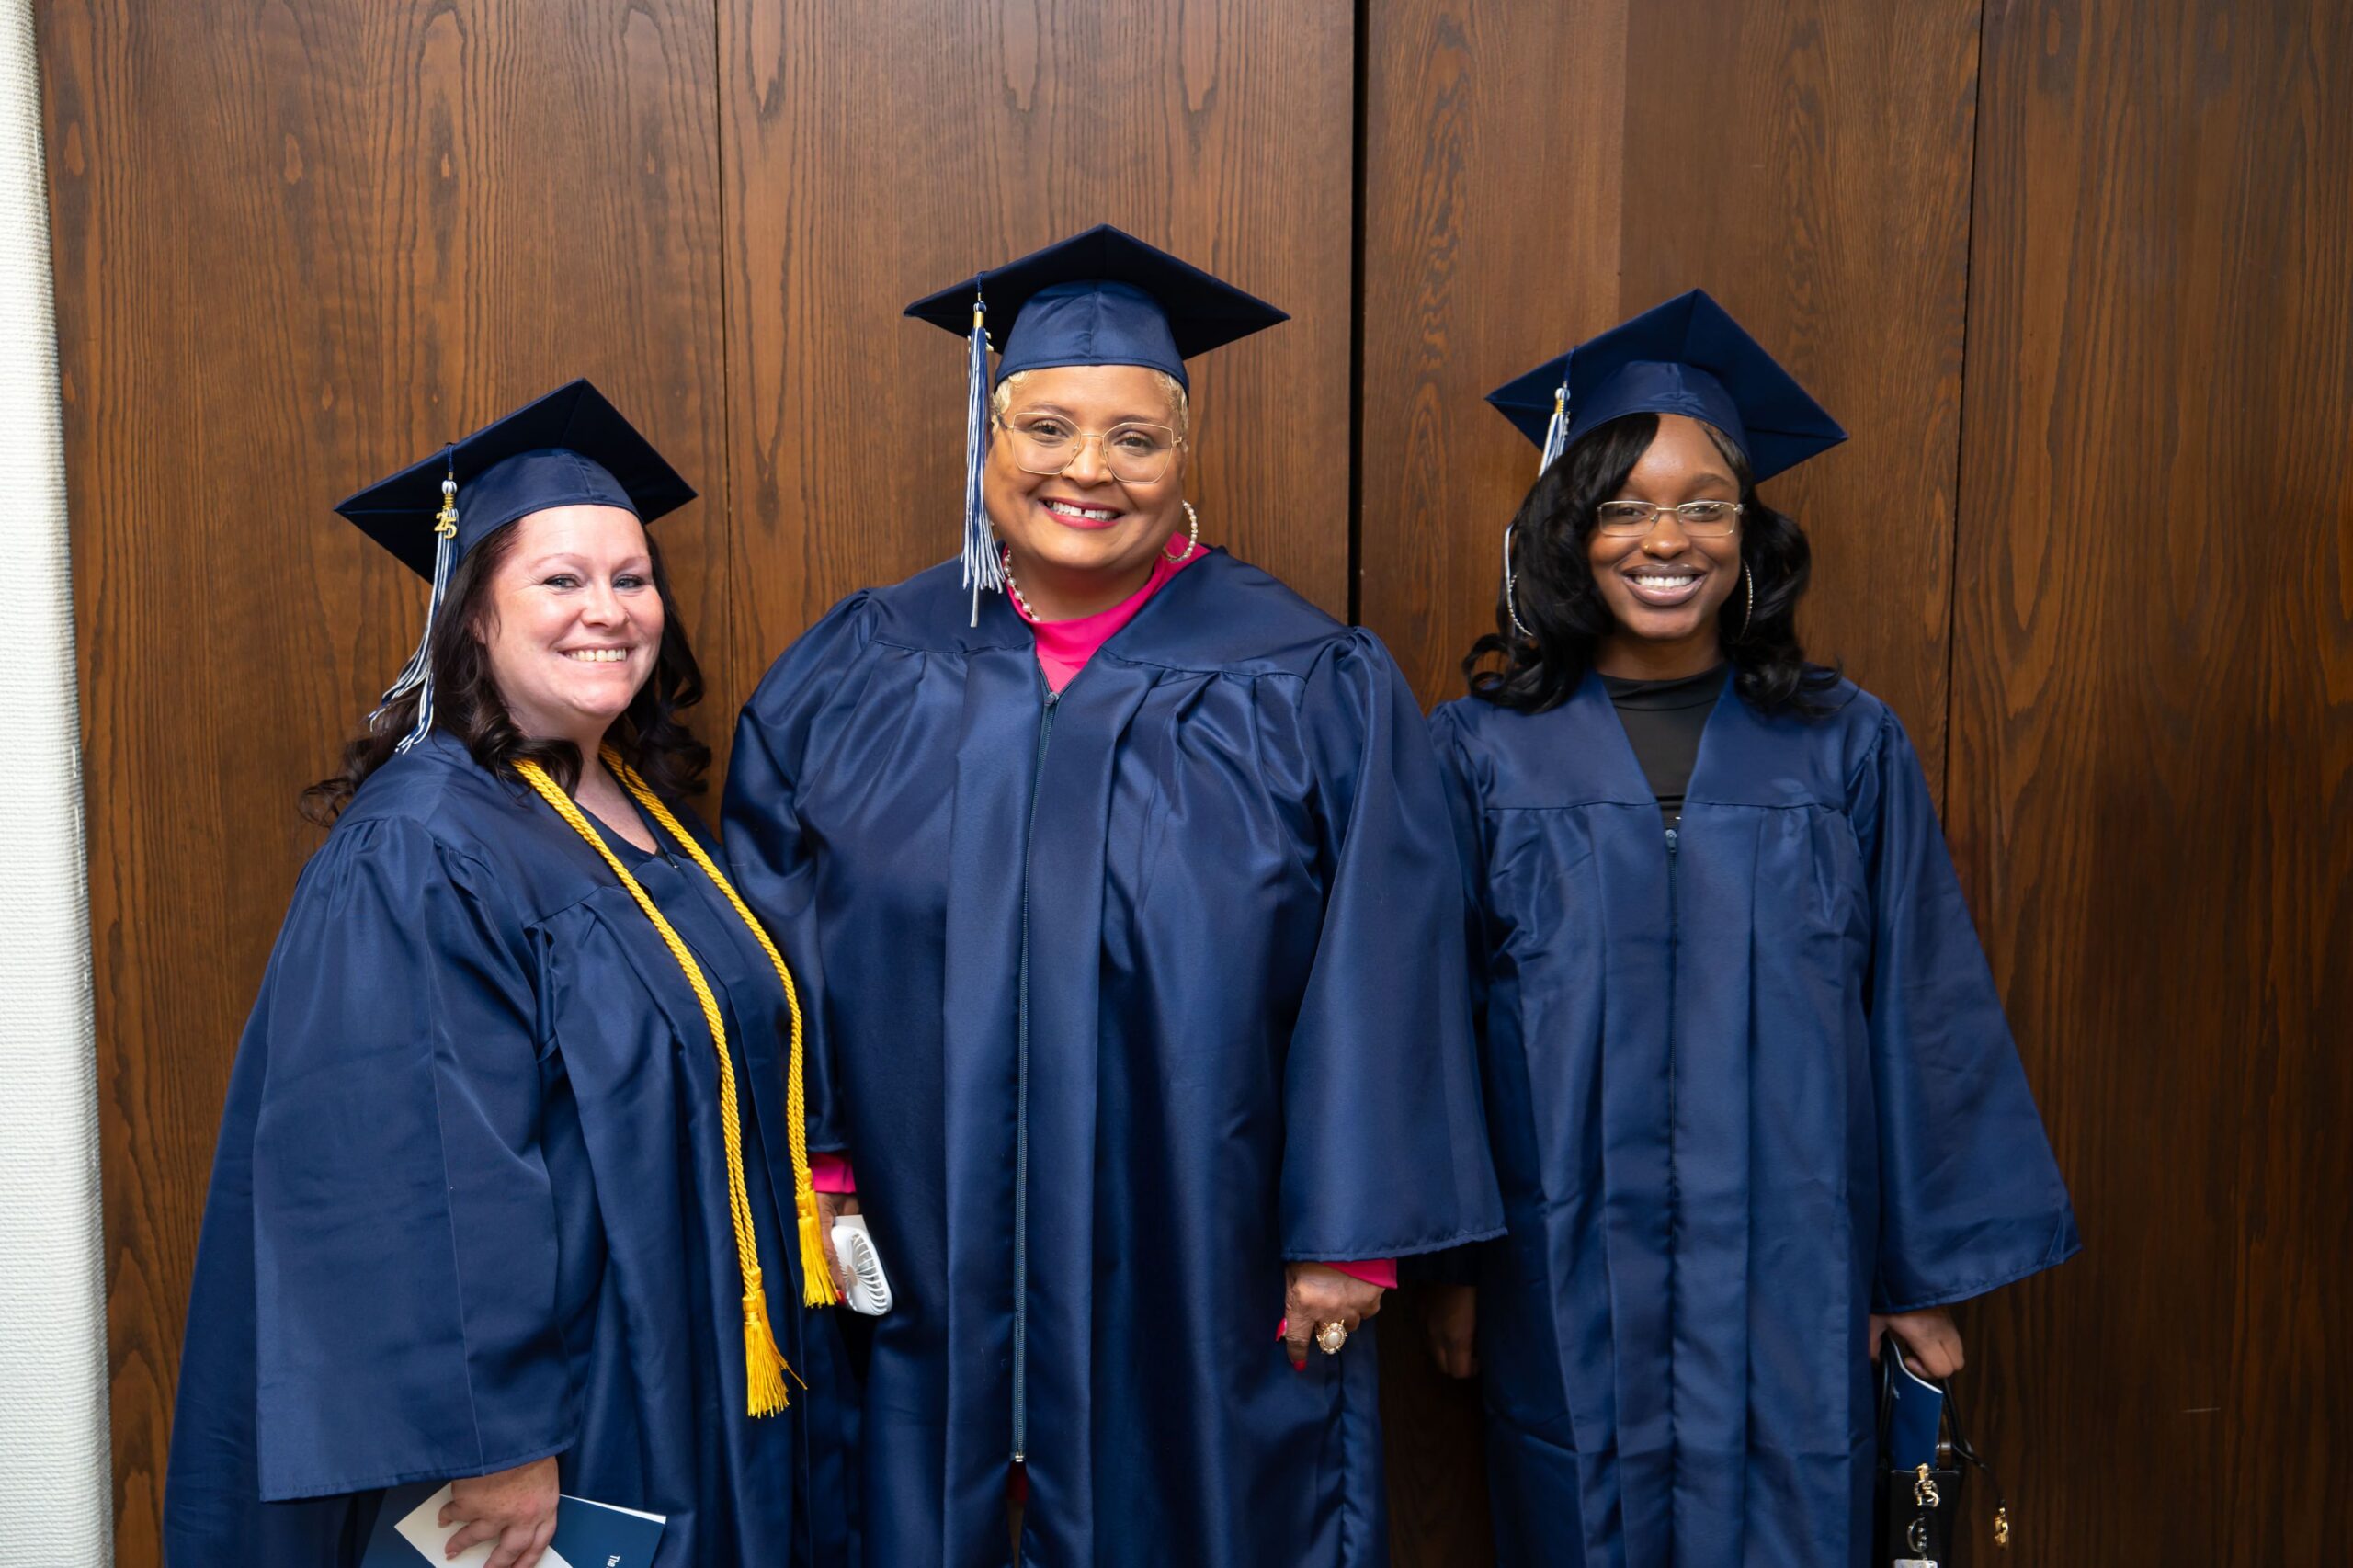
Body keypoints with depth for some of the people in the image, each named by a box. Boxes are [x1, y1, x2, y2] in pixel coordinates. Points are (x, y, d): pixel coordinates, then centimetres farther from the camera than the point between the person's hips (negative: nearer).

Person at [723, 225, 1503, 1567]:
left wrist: (1351, 1240, -8)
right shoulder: (858, 671, 2)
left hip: (1204, 1291, -1)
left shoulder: (1311, 690, -4)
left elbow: (1375, 974, -6)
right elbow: (775, 929, 5)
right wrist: (813, 1164, -1)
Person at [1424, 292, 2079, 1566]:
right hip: (1565, 1291, 0)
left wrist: (1930, 1269, 4)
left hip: (1790, 1288, 1)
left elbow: (1922, 1016, 3)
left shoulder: (1847, 750, 1)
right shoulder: (1485, 750, -2)